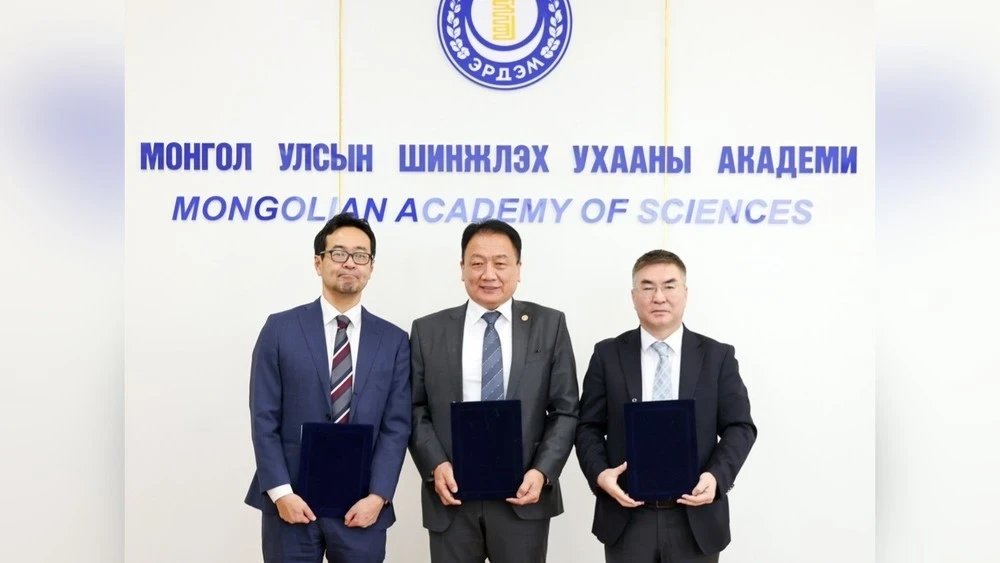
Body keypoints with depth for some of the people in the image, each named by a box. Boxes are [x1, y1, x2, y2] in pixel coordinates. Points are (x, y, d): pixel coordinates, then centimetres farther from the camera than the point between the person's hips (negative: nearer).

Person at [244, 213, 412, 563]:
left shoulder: (394, 341, 5)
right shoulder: (280, 329, 1)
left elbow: (396, 426, 1)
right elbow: (264, 419, -2)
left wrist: (377, 496, -8)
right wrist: (281, 492, -10)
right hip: (291, 502, -1)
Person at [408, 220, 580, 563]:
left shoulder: (549, 325, 4)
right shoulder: (428, 331, 6)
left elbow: (566, 410, 2)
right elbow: (415, 410, 6)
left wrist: (543, 472, -10)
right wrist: (435, 465, -10)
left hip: (522, 496, 0)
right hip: (452, 498, 1)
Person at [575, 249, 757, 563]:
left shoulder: (718, 357, 4)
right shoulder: (608, 355, 4)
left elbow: (739, 427, 2)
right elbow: (588, 426, 5)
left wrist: (717, 475, -15)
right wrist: (599, 472, -14)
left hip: (696, 519, 0)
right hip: (627, 519, 0)